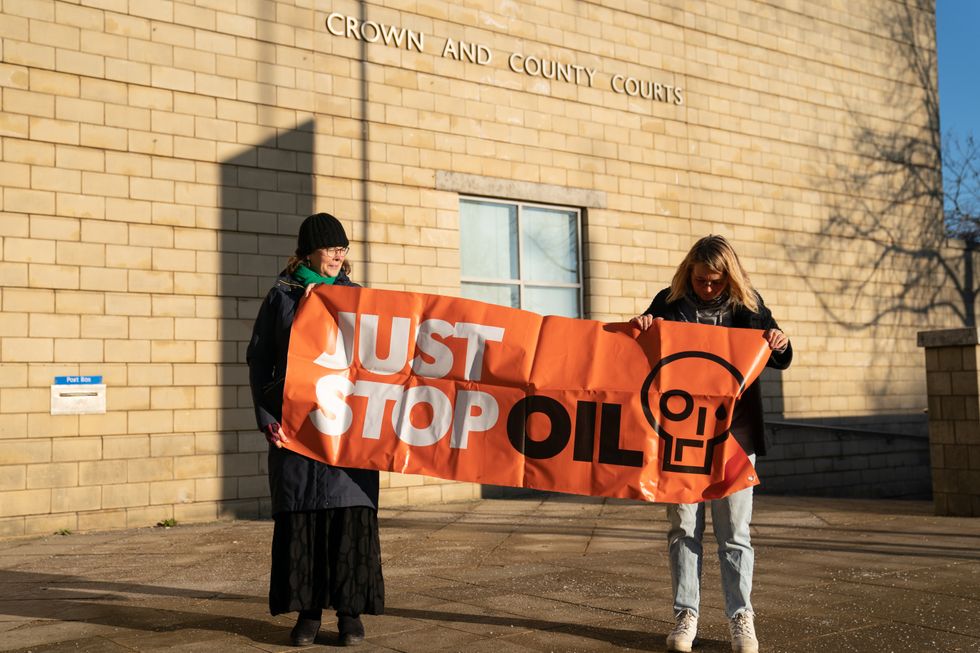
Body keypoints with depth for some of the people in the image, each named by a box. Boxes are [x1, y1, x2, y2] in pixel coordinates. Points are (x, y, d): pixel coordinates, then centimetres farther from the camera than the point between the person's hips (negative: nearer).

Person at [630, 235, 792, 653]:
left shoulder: (746, 305, 3)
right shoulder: (669, 303, 2)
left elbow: (780, 361, 8)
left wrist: (779, 343, -16)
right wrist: (639, 327, -16)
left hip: (732, 434, 0)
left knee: (734, 531, 3)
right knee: (683, 527, 5)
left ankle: (741, 618, 11)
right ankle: (685, 615, 13)